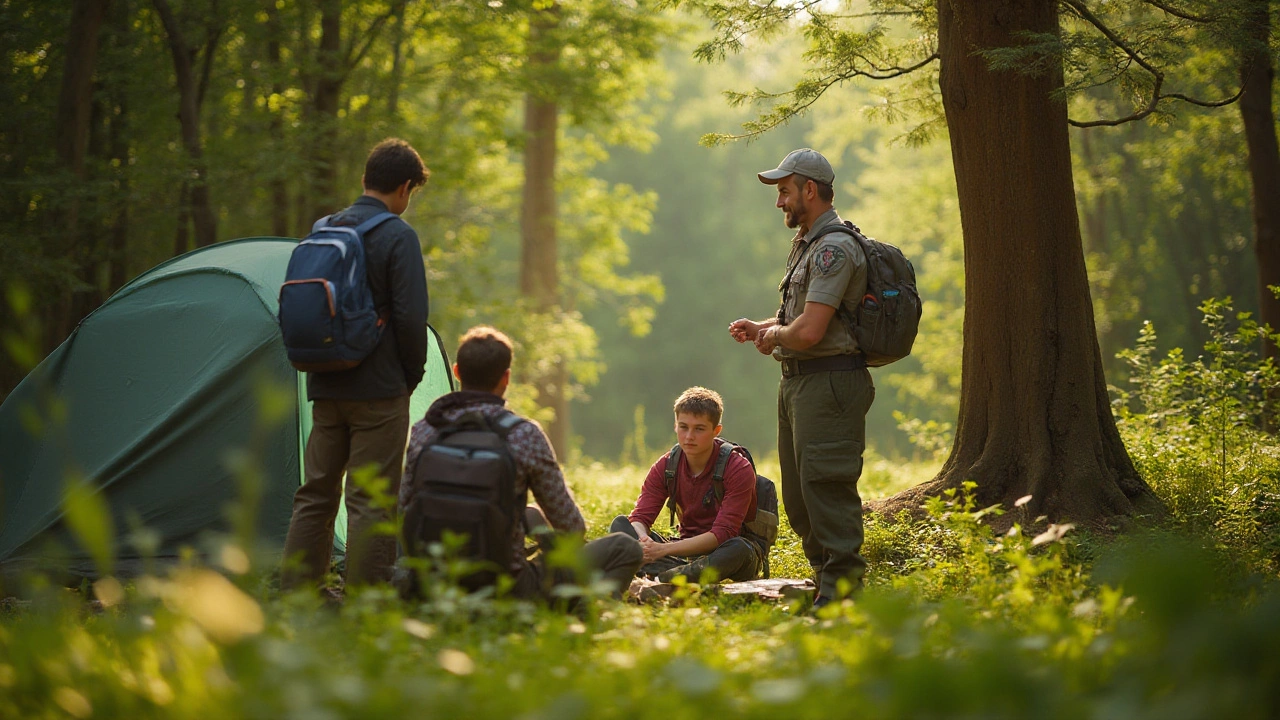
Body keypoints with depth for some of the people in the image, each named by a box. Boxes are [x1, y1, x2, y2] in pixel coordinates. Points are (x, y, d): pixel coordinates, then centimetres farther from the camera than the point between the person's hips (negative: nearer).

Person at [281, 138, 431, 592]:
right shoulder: (398, 236, -10)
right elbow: (410, 316, -15)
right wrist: (412, 376, -1)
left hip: (326, 386, 7)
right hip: (379, 389, -7)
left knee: (316, 492, 13)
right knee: (371, 500, -3)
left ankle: (294, 595, 16)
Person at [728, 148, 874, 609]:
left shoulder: (834, 249, -16)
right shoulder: (806, 243, 18)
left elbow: (809, 330, -24)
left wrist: (774, 338, -3)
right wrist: (761, 328, 10)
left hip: (829, 384, -11)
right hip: (797, 381, 11)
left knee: (825, 487, -12)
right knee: (798, 497, 14)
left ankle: (841, 592, -10)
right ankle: (825, 577, 21)